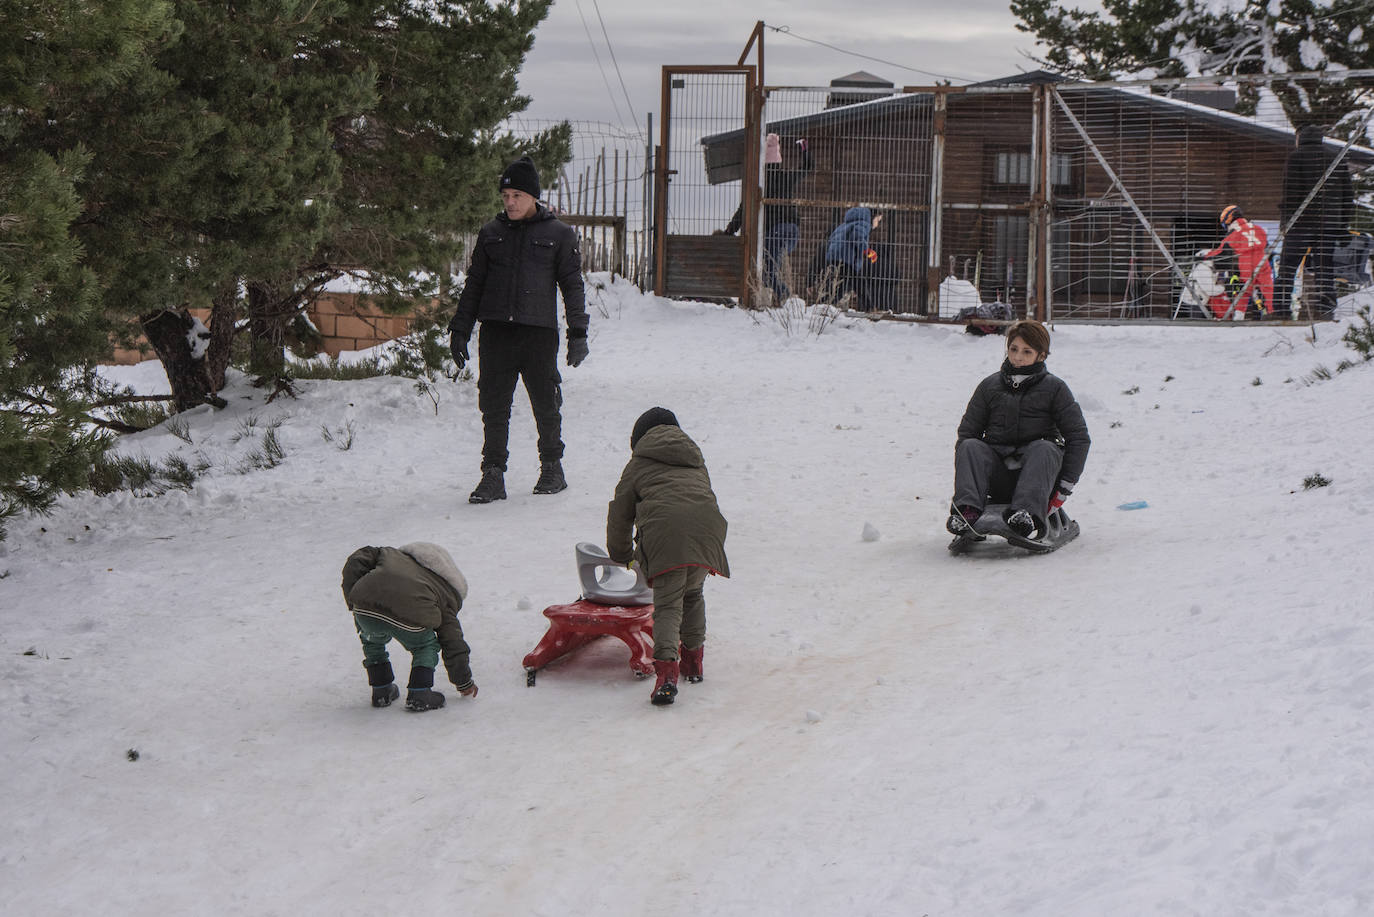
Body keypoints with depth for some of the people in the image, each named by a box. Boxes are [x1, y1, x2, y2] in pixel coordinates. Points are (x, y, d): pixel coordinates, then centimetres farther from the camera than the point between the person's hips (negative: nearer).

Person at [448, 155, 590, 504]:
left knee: (546, 406, 5)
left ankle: (552, 469, 22)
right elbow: (473, 284, 16)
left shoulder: (559, 234, 5)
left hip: (539, 333, -2)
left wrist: (578, 333, -1)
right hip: (496, 333, 2)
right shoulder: (491, 234, 12)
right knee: (494, 407, -1)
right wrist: (459, 330, 11)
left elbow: (572, 285, 6)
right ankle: (493, 475, 3)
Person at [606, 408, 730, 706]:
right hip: (706, 525, 4)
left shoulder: (639, 464, 24)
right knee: (692, 593, 26)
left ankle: (666, 669, -25)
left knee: (668, 604, -5)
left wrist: (621, 555, 41)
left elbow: (620, 512, 26)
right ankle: (693, 659, 32)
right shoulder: (695, 460, 36)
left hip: (664, 528, -3)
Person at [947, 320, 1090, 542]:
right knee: (970, 446, -23)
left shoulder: (1054, 388, 5)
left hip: (1038, 474, -2)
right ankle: (967, 511, -47)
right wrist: (966, 478, -2)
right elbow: (967, 431, 13)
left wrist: (1065, 486, -6)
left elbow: (1078, 437, 2)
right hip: (999, 479, 2)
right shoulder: (990, 386, 12)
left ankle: (1028, 516, -53)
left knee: (1044, 448, -32)